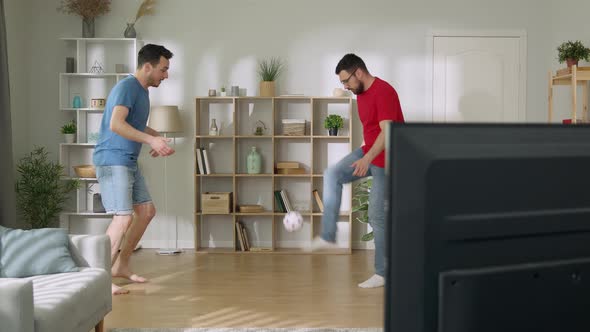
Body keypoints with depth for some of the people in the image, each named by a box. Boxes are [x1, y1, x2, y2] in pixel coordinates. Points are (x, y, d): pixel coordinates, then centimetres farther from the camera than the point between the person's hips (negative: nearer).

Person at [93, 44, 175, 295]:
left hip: (129, 162, 10)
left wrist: (158, 138, 16)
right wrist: (151, 140, -31)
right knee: (124, 218, -16)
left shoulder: (142, 90, 15)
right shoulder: (126, 87, -15)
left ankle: (121, 266, 21)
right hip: (112, 161, -10)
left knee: (147, 211, 10)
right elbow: (115, 124, -29)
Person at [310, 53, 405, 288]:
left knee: (377, 217, -5)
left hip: (385, 159, -9)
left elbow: (386, 131, -30)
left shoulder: (383, 92, -21)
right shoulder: (361, 94, 8)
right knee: (332, 175, -7)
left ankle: (382, 273, 7)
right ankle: (328, 237, -5)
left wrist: (367, 158, -41)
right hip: (368, 152, 9)